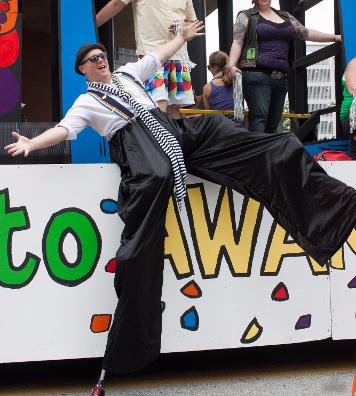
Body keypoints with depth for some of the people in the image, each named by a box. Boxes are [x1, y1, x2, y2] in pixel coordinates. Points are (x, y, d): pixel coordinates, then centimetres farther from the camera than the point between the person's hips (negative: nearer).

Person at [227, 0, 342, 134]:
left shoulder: (285, 17, 23)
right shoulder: (246, 16, 9)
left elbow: (306, 33, 25)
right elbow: (237, 43, 0)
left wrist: (335, 37, 21)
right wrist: (231, 65, -17)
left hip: (280, 78, 5)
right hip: (257, 75, -5)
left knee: (273, 123, 2)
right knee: (259, 118, -20)